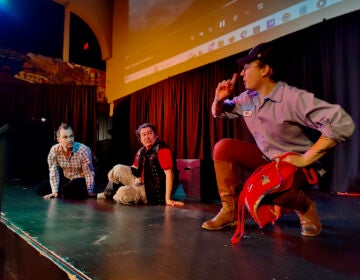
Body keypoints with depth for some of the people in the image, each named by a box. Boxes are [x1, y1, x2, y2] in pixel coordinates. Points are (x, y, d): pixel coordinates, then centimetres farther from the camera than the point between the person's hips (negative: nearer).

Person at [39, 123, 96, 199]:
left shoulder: (83, 150, -27)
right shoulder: (54, 150, -15)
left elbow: (89, 173, -22)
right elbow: (53, 172, -11)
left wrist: (90, 192, -22)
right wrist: (55, 192, -16)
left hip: (81, 180, -5)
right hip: (65, 178, 5)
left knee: (66, 191, -31)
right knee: (41, 190, -5)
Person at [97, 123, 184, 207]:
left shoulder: (162, 150, -21)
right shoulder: (141, 151, 3)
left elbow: (169, 174, -25)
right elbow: (134, 168, 18)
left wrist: (168, 199, -27)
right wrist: (113, 174, 12)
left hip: (152, 190, -7)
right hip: (140, 182, 7)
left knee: (122, 194, -24)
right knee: (118, 169, -1)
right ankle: (108, 194, 24)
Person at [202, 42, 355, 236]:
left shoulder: (293, 98, -22)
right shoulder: (247, 99, 0)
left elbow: (342, 123, -30)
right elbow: (219, 112, 16)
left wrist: (305, 159, -30)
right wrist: (219, 99, -8)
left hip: (293, 164, -6)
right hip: (266, 160, 6)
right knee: (223, 147, -12)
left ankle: (305, 208, -2)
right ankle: (230, 210, -6)